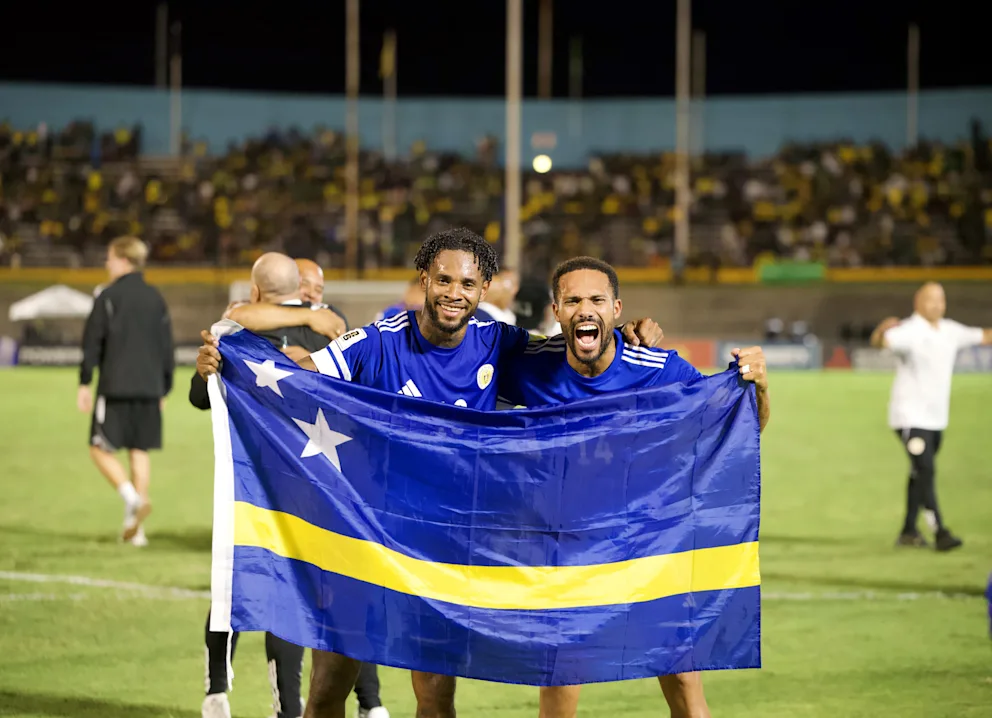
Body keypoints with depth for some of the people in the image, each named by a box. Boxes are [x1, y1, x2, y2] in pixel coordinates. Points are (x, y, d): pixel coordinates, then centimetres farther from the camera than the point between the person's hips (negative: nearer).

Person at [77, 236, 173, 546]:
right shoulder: (156, 299, 12)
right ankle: (135, 527, 4)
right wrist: (164, 388, 20)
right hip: (149, 387, 5)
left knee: (101, 448, 2)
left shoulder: (109, 297, -4)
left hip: (115, 386, -5)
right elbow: (167, 348, 15)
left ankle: (132, 497, -21)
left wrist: (84, 383, -2)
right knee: (140, 451, 7)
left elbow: (92, 343, -6)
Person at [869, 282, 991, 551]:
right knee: (926, 471, -16)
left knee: (921, 474, 13)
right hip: (910, 416, -8)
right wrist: (883, 330, -55)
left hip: (936, 417, 8)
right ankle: (939, 532, -19)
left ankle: (908, 531, 22)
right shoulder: (910, 331, -16)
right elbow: (879, 342, -34)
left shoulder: (950, 331, 7)